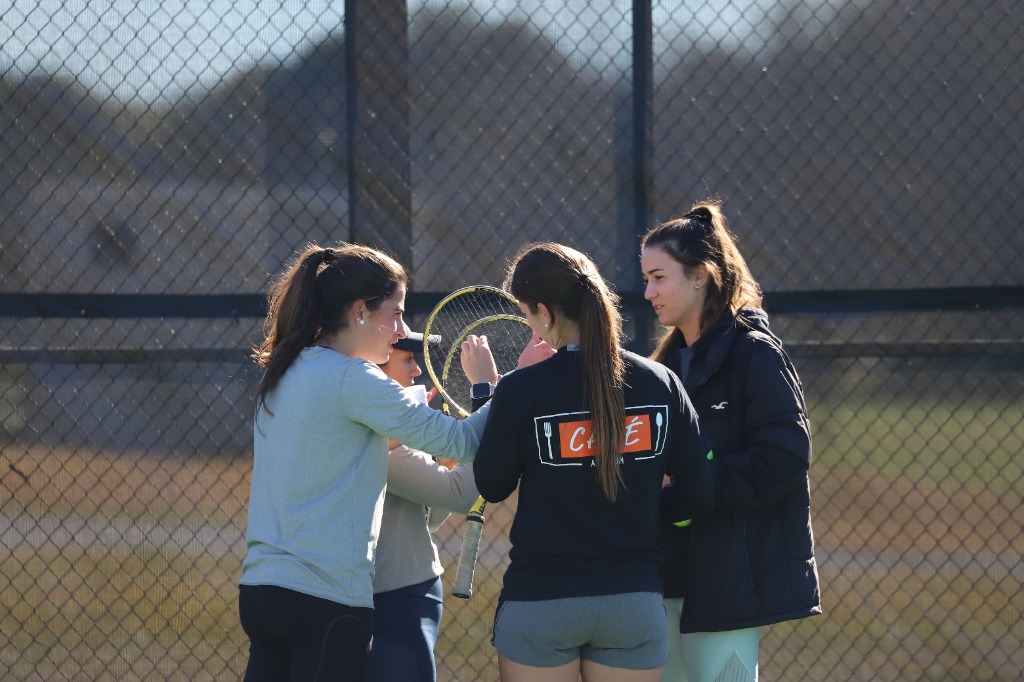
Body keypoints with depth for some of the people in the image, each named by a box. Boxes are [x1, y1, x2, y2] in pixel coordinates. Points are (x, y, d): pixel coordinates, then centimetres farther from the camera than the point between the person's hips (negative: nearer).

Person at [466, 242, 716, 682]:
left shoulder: (521, 390, -11)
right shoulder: (659, 383, -2)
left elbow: (492, 487, 3)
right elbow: (697, 495, 2)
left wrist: (484, 391, 11)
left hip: (539, 601, -3)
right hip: (635, 603, 3)